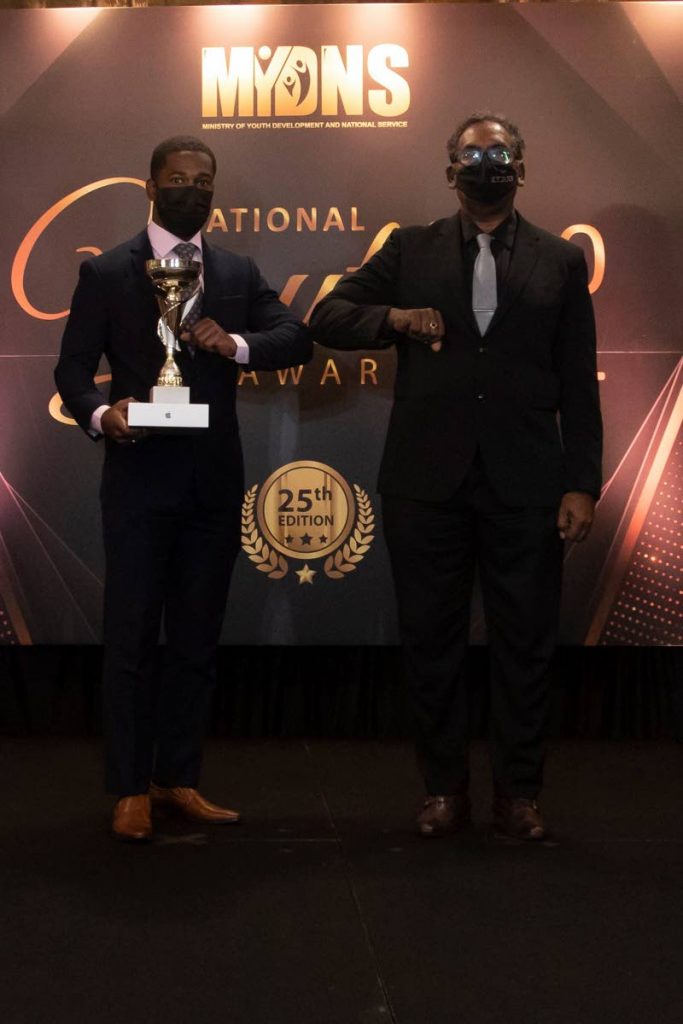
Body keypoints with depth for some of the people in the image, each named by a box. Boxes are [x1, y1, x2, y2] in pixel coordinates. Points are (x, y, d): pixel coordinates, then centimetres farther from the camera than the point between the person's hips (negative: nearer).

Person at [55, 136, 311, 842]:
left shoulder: (239, 273, 13)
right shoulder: (106, 273, 3)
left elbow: (297, 339, 3)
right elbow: (73, 368, -1)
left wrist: (238, 345, -16)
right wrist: (100, 413, -22)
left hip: (214, 482, 4)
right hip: (139, 480, -4)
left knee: (197, 638, 9)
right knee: (131, 638, -1)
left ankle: (178, 779, 20)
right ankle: (130, 790, 8)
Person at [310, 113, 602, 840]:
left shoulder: (560, 261, 9)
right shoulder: (410, 251, 10)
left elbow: (578, 384, 5)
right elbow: (327, 318, 7)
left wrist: (582, 483, -3)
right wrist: (396, 318, -12)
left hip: (525, 484, -1)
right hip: (427, 481, 1)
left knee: (525, 644, 4)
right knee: (431, 642, 7)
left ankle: (518, 794, 17)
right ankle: (444, 790, 21)